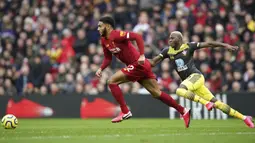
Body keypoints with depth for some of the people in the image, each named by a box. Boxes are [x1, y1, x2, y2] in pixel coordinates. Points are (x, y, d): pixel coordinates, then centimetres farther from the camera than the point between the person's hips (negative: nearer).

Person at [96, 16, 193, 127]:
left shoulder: (116, 35, -16)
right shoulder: (104, 41, 12)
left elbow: (137, 36, -23)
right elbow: (108, 58, 20)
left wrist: (142, 55, -30)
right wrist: (101, 69, 3)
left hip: (138, 64, -9)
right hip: (136, 66, 9)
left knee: (112, 81, -11)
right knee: (157, 93, 8)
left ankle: (125, 112, -7)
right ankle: (183, 111, 12)